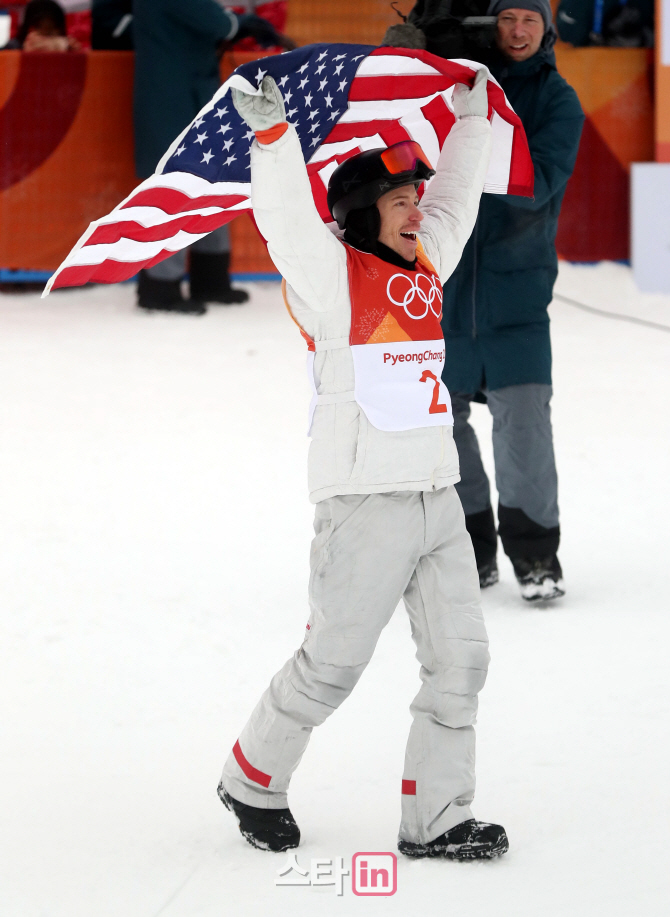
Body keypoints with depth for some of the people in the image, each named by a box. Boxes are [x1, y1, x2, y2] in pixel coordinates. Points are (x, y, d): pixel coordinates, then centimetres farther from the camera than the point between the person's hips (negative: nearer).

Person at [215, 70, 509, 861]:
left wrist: (472, 116, 27)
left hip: (437, 498, 7)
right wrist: (271, 131, -36)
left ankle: (434, 819, 8)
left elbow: (456, 200, 28)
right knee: (333, 662, -2)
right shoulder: (334, 276, -7)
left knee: (460, 659, 3)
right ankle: (252, 782, 19)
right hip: (366, 504, -7)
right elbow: (288, 221, -23)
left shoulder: (422, 268, 14)